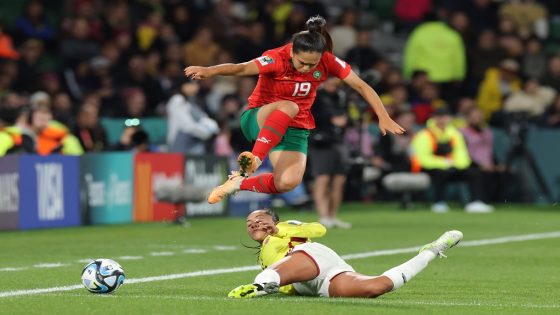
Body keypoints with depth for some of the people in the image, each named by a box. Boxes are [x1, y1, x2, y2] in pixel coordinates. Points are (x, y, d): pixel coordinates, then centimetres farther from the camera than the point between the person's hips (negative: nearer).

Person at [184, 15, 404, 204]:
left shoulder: (327, 62, -12)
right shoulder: (277, 59, -24)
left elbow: (361, 86, -5)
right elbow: (241, 69, -40)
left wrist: (384, 118, -12)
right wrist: (209, 71, -59)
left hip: (295, 129, 4)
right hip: (259, 120, -4)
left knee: (288, 183, -24)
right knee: (288, 107, -40)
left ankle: (239, 183, -7)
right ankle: (253, 162, -46)